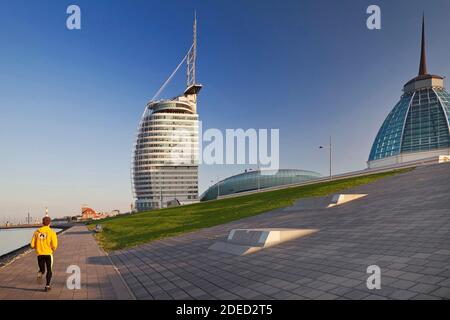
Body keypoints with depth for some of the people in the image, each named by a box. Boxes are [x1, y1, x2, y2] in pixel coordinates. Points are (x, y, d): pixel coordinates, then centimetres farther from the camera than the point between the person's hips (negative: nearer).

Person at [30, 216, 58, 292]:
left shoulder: (36, 232, 3)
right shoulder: (52, 232, -7)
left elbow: (32, 245, 3)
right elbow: (54, 245, -13)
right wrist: (53, 249, 9)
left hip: (39, 254, 2)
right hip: (48, 253, -2)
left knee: (42, 269, 18)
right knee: (49, 270, 13)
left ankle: (40, 273, -16)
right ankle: (47, 286, 10)